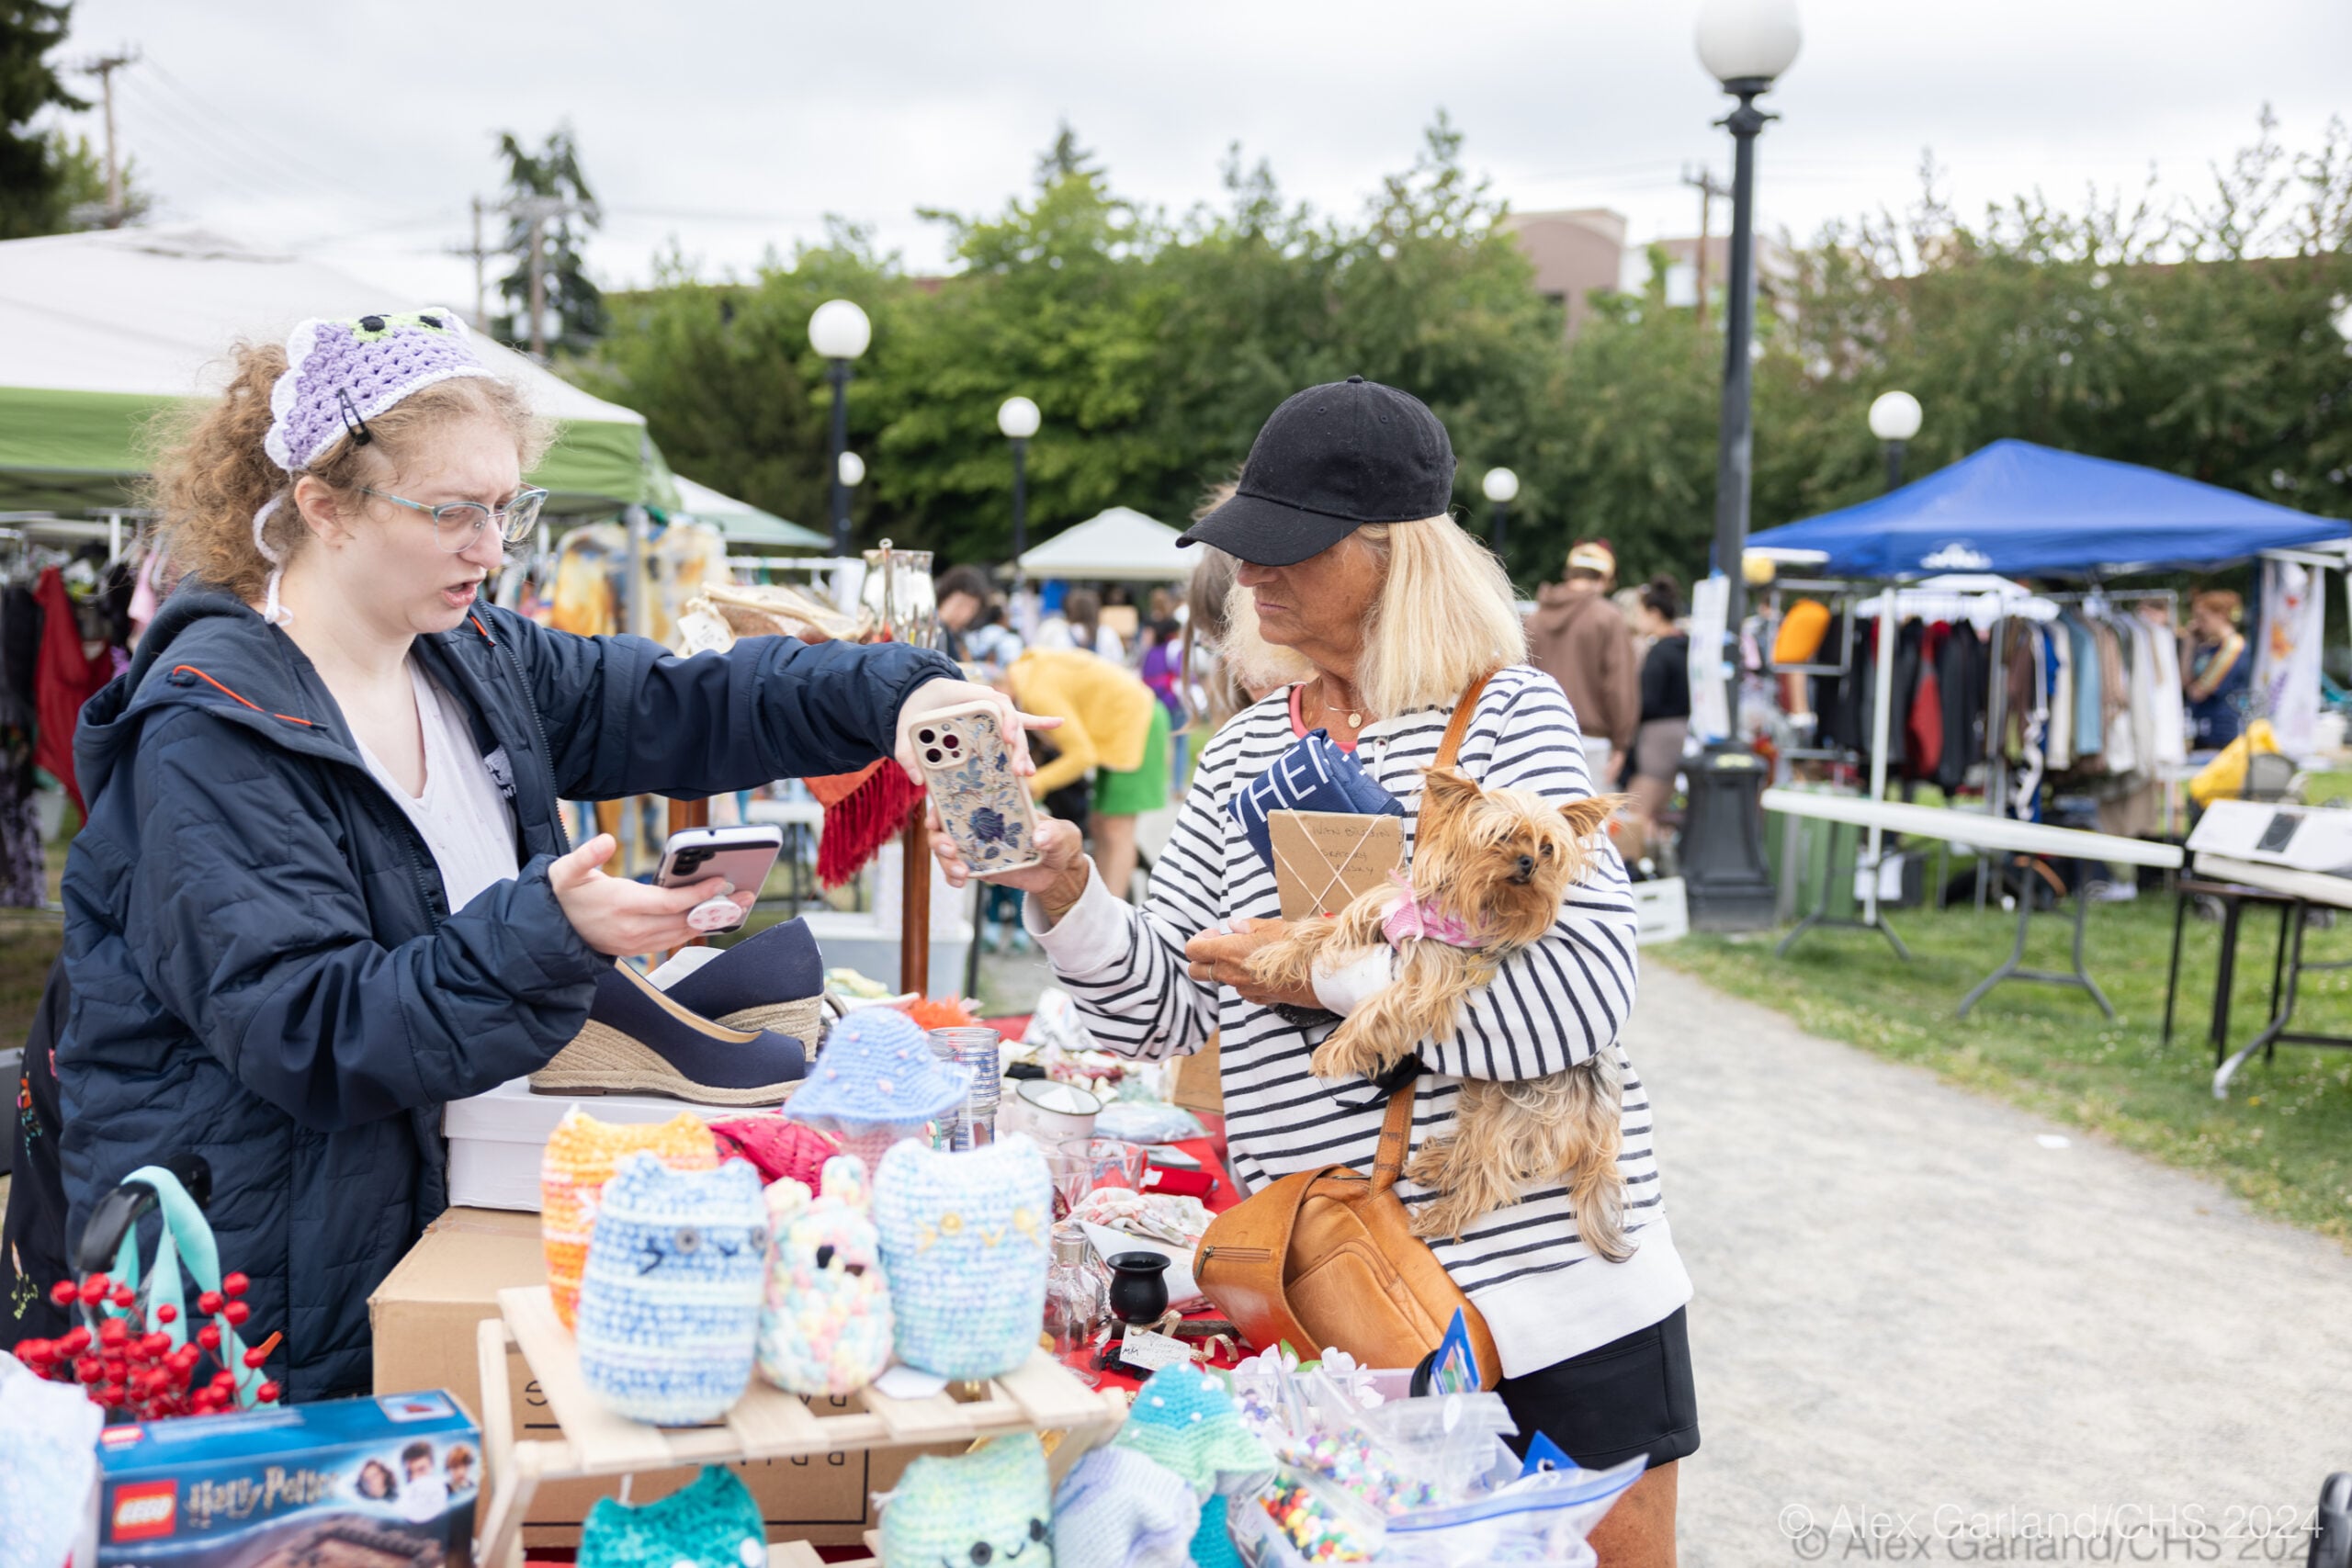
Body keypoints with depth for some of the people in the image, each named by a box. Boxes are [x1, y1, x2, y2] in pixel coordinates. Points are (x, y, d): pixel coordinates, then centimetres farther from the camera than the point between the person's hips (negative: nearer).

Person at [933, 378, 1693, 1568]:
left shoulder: (1506, 716, -8)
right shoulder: (1244, 755, 8)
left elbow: (1585, 995, -19)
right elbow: (1159, 1013, 7)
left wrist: (1331, 970, -19)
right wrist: (1063, 889, -10)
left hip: (1566, 1290, -4)